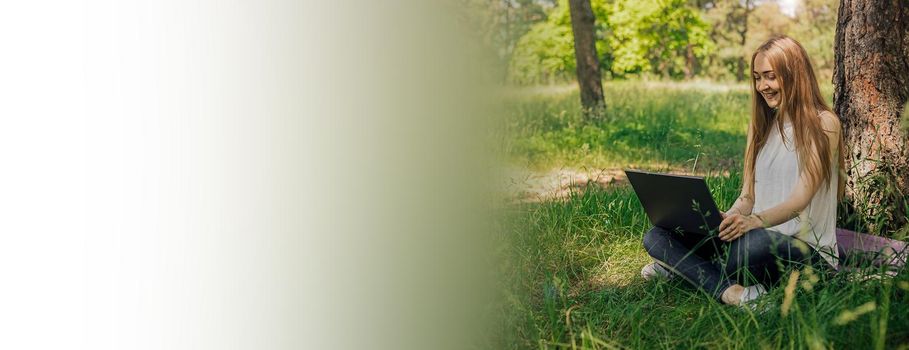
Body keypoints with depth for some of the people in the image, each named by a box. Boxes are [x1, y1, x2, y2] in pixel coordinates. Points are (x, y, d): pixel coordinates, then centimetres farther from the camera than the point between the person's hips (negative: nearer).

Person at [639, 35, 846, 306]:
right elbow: (748, 197, 13)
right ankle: (729, 290, -32)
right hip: (762, 236, 7)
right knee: (656, 237, -12)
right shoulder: (760, 126, 17)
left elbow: (801, 198, -15)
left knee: (754, 241, -44)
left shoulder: (822, 124, -4)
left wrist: (756, 221, -34)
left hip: (808, 249, -7)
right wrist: (722, 220, -10)